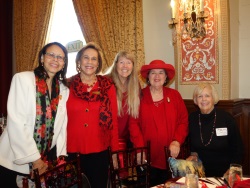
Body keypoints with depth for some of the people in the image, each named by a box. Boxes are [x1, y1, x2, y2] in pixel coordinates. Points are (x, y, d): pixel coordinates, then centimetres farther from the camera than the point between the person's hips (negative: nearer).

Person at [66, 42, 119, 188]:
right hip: (73, 151, 0)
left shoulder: (108, 86, 1)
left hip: (100, 151, 1)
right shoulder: (68, 85, 0)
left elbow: (114, 119, 2)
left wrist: (115, 150, 0)